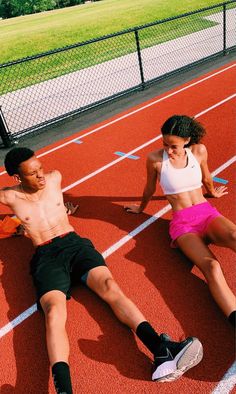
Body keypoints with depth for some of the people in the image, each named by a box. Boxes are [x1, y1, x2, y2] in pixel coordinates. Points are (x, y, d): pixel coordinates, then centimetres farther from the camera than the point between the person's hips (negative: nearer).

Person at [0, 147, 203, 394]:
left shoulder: (54, 178, 14)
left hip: (75, 243, 2)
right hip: (46, 256, -2)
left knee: (109, 286, -26)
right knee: (54, 313, -30)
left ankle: (162, 353, -43)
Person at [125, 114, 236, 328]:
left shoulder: (199, 151, 3)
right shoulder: (155, 159, -5)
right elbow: (150, 189, 15)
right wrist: (141, 208, 30)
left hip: (207, 212, 3)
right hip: (182, 222, -2)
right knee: (211, 266, -31)